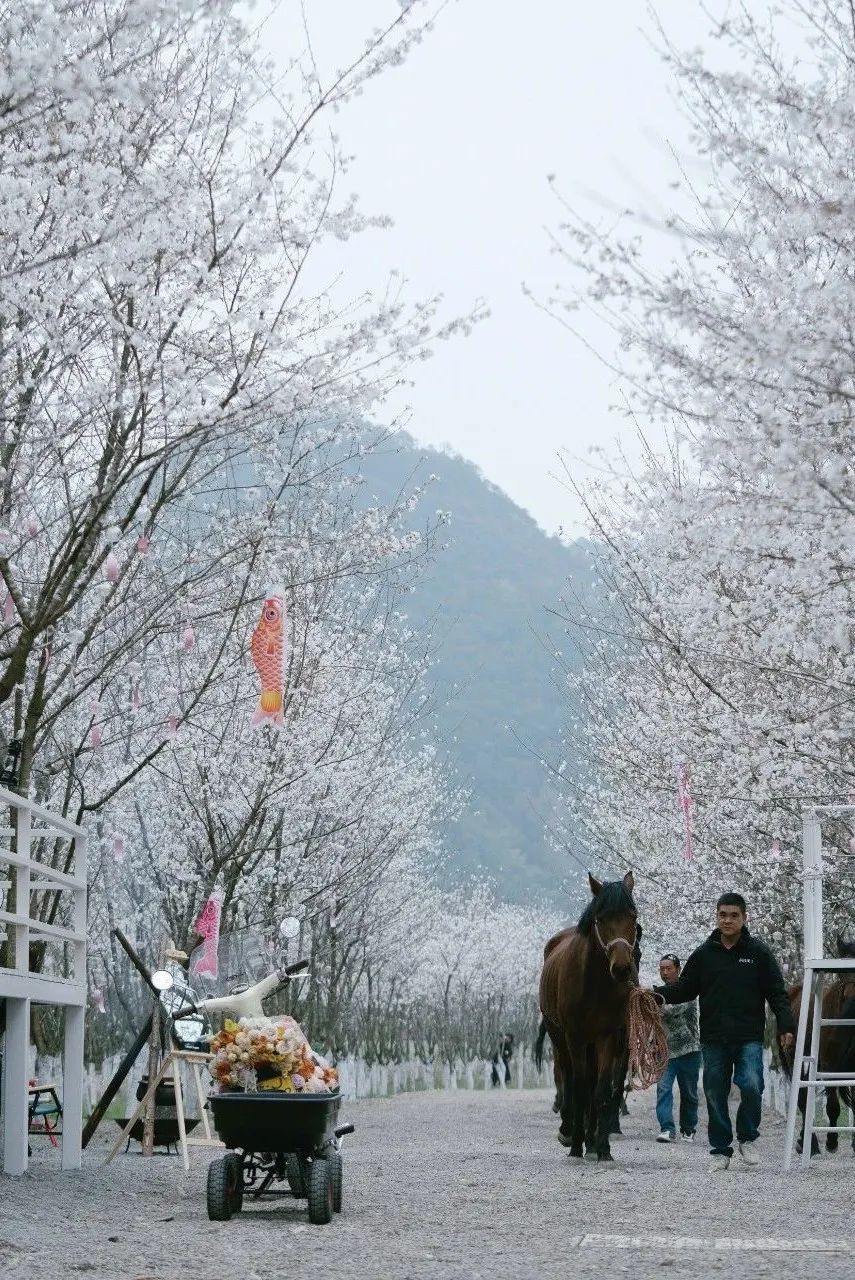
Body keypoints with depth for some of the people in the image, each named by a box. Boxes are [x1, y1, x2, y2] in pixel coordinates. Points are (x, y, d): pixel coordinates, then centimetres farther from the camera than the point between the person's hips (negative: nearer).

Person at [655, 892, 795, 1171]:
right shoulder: (704, 954, 7)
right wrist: (661, 994, -8)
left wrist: (786, 1026, -7)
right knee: (715, 1095, 4)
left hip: (749, 1036, -2)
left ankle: (747, 1139, 5)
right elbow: (685, 988, 11)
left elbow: (776, 992, 3)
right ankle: (720, 1151, 16)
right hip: (713, 1038, 2)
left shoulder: (758, 952, 2)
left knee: (751, 1086, -18)